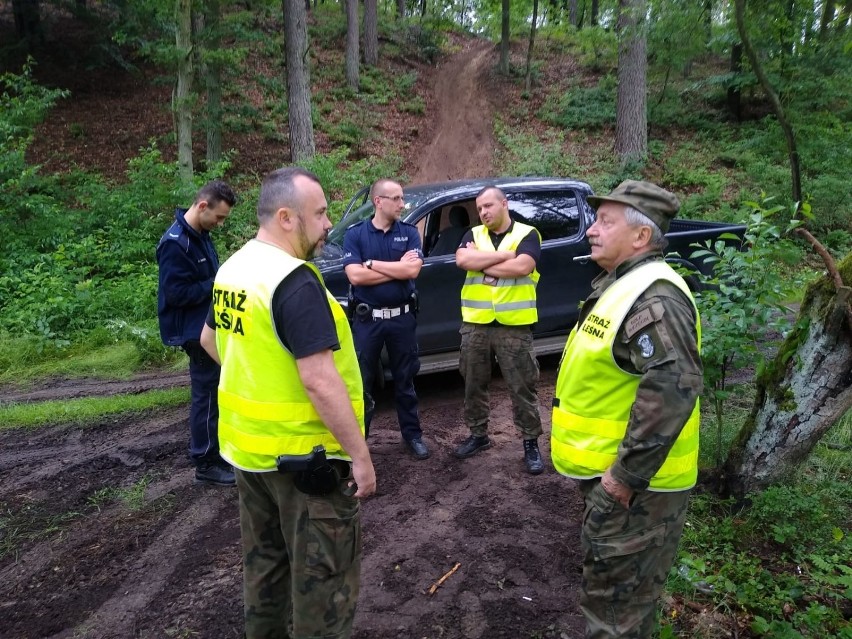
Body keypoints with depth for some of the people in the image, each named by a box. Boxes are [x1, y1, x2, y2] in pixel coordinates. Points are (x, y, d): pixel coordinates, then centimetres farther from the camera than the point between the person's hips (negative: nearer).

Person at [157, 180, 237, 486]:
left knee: (216, 390, 17)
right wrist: (218, 284, -19)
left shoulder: (200, 236, 9)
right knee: (207, 394, -2)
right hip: (196, 330, -10)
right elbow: (177, 293, -24)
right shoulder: (175, 243, -21)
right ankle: (206, 464, 10)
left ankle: (217, 449, 32)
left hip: (210, 325, 10)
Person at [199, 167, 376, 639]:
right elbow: (319, 380, -27)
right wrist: (360, 455, -20)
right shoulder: (295, 281, -23)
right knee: (323, 573, 8)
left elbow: (210, 339, 20)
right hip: (302, 454, -9)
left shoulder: (232, 269, 5)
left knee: (264, 558, 25)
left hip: (246, 445, 9)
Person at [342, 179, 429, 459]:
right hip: (368, 319, -1)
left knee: (405, 380, 14)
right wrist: (397, 268, -12)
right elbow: (355, 276, -16)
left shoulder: (409, 232, 1)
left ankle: (412, 434, 28)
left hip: (402, 317, 2)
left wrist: (371, 263, -11)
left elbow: (412, 270, -14)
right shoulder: (355, 234, -3)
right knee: (361, 382, 8)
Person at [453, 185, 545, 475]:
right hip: (475, 324, 4)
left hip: (514, 326, -4)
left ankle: (531, 442, 16)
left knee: (522, 387, 3)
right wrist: (504, 255, -13)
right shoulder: (473, 235, 10)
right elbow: (462, 260, -11)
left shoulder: (527, 234, -1)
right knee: (474, 384, 14)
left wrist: (482, 264, -10)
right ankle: (478, 434, 31)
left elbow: (522, 267, -19)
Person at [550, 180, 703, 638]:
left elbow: (673, 388, -32)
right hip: (608, 473, 10)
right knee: (615, 595, 26)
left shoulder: (653, 298, -22)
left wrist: (626, 475, -26)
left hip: (631, 485, -10)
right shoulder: (623, 286, 12)